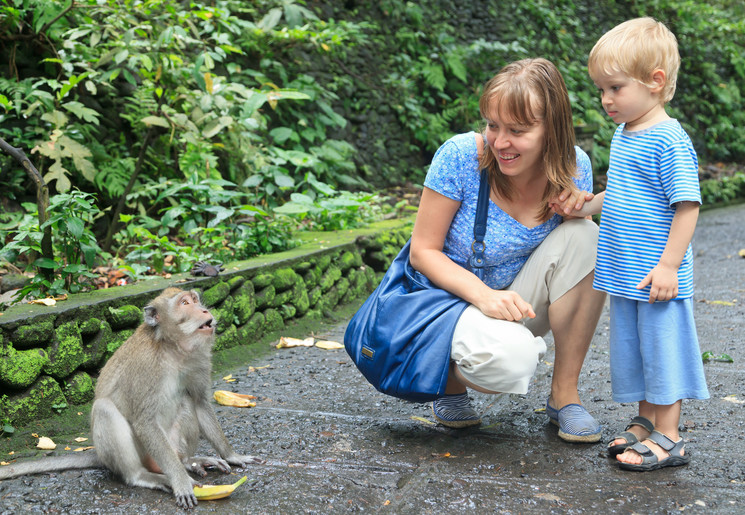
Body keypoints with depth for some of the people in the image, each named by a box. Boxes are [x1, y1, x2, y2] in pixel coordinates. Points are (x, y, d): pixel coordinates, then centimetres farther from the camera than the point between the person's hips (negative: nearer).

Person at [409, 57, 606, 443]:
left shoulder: (574, 167, -10)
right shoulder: (460, 156, -20)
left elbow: (576, 250, 4)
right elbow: (423, 251, -14)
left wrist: (577, 210, -20)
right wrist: (483, 295, -30)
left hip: (519, 306, 4)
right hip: (451, 297, -4)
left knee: (585, 237, -23)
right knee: (512, 359, -37)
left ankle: (564, 393, -10)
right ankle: (451, 377, 4)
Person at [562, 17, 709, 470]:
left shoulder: (669, 141, -16)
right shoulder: (623, 136, 10)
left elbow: (687, 206, -18)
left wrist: (669, 265, -20)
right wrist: (585, 207, 12)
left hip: (656, 276, -8)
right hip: (625, 273, 8)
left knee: (662, 349, 1)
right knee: (632, 347, 15)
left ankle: (668, 438, 12)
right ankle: (646, 422, 29)